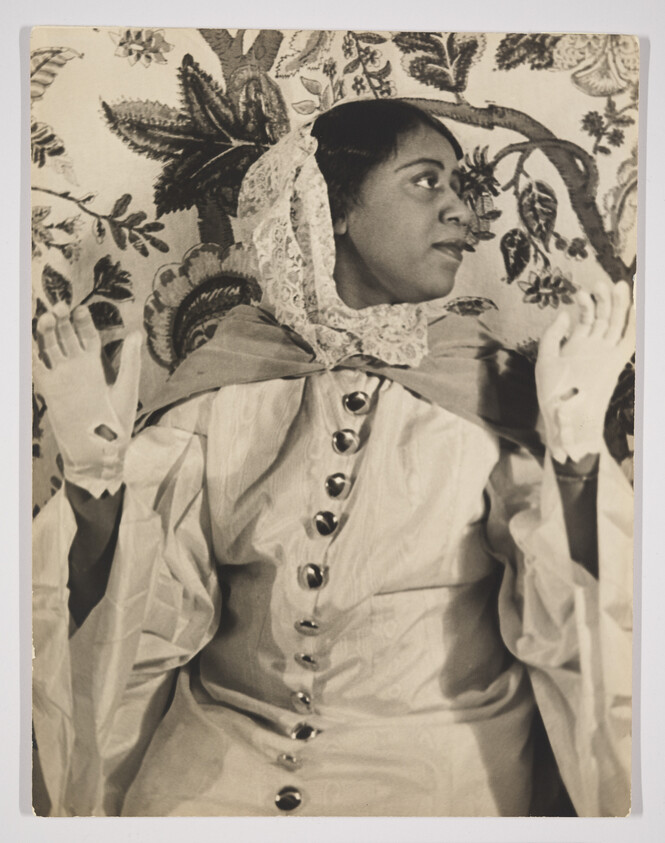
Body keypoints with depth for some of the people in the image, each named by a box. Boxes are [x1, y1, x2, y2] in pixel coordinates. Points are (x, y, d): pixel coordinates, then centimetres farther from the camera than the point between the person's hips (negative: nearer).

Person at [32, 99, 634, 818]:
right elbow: (150, 619, -4)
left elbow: (558, 627, -8)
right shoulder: (225, 378, -2)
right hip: (224, 741, 0)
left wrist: (575, 442, -18)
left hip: (437, 753, 1)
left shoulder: (486, 387, -3)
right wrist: (98, 474, -18)